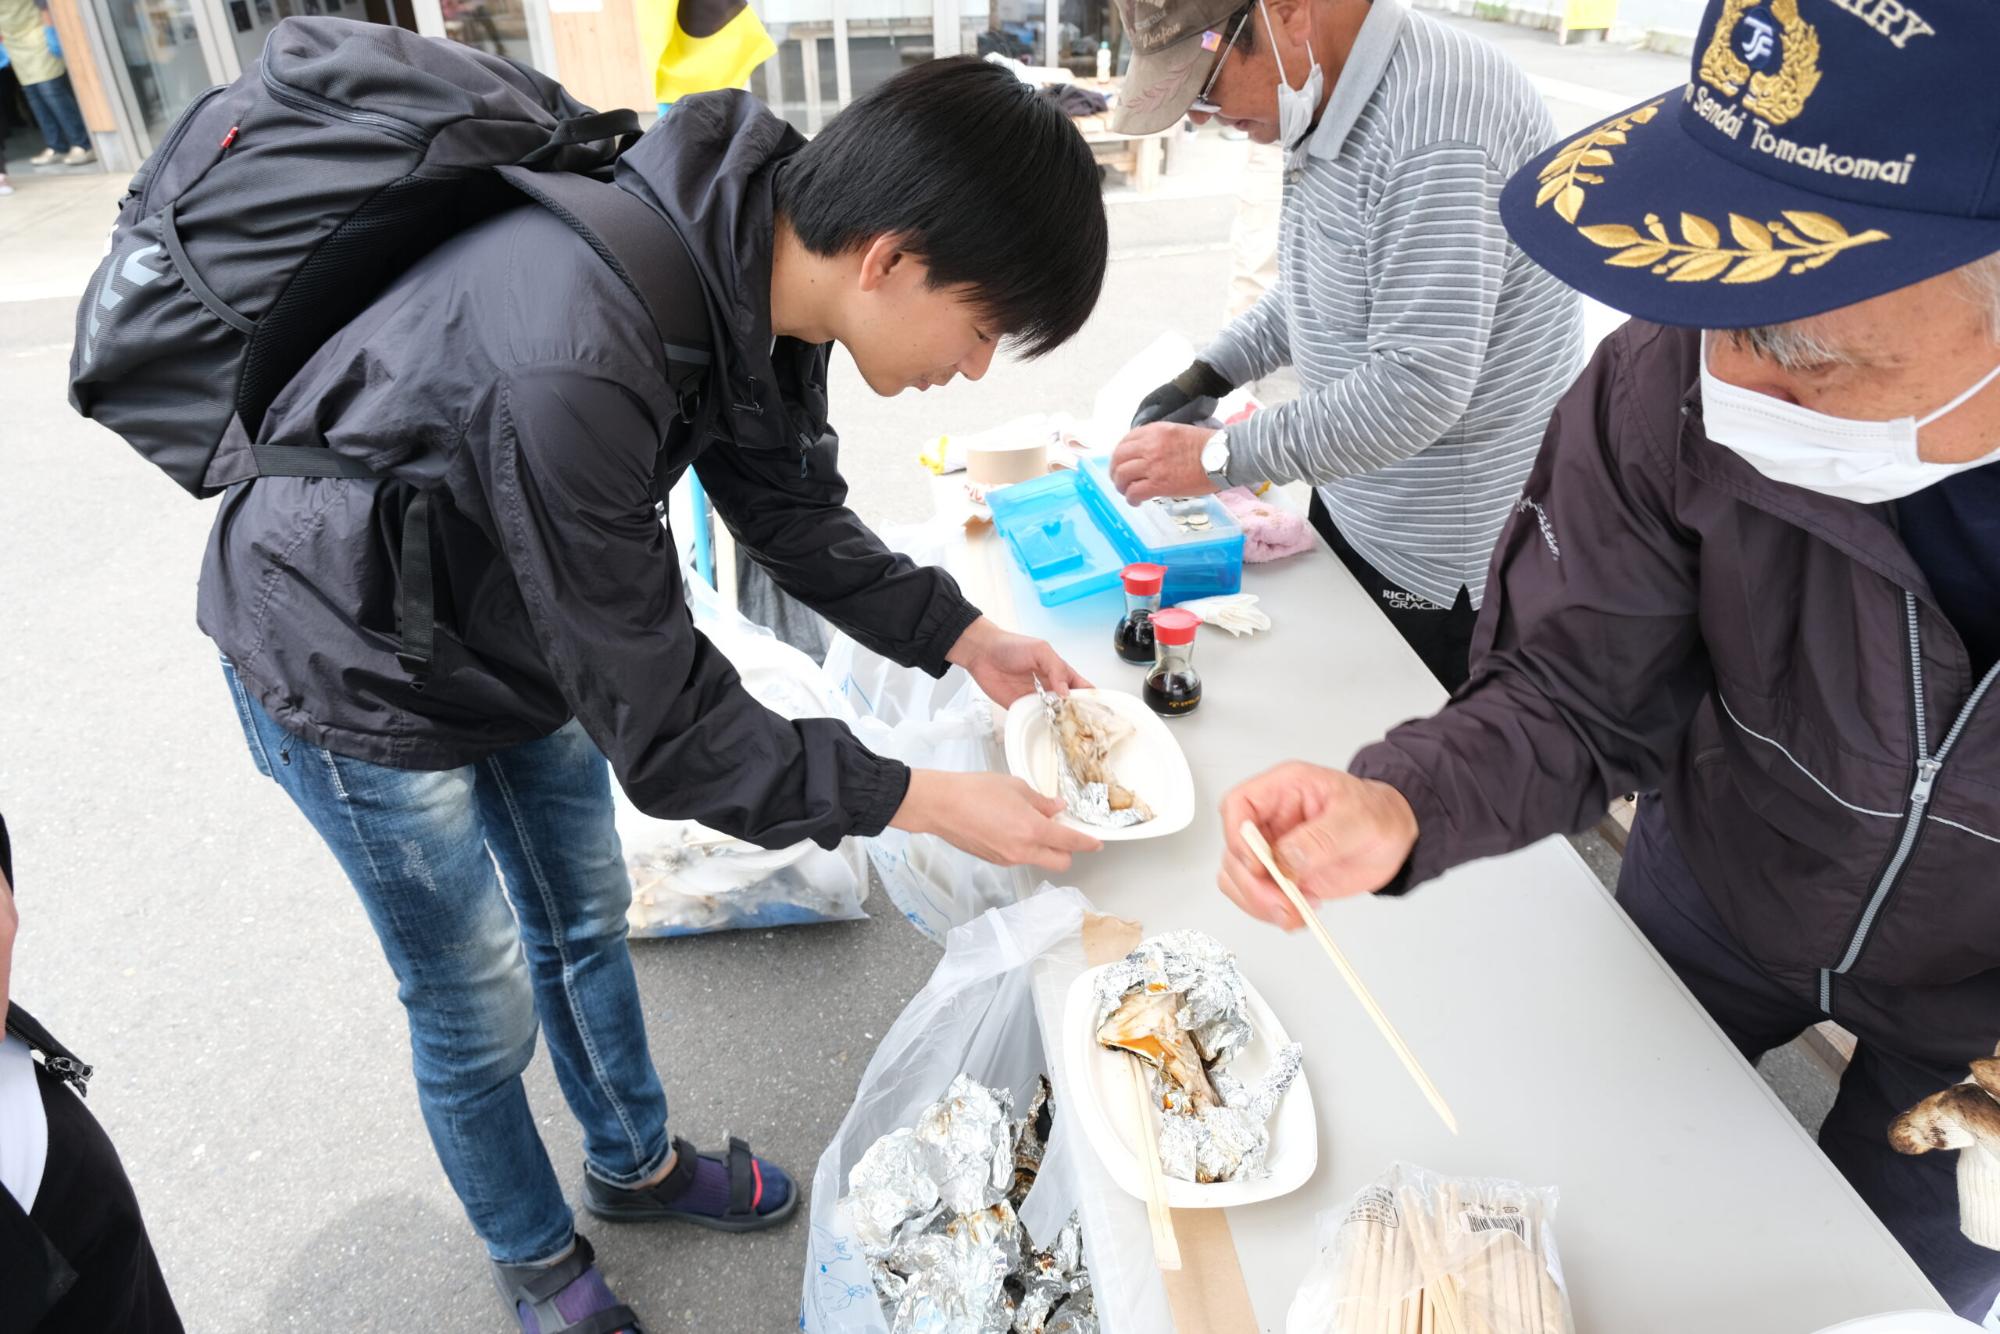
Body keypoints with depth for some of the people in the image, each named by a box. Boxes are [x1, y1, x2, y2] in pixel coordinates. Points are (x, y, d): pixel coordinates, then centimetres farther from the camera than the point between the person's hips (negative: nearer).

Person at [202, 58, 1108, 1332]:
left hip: (525, 630, 7)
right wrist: (923, 801, -27)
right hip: (356, 668, -7)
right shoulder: (571, 362, -43)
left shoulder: (760, 257, -16)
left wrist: (962, 635, -6)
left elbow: (791, 504, 0)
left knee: (583, 918, 22)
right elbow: (657, 721, -33)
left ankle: (637, 1162, 48)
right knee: (480, 1009, 10)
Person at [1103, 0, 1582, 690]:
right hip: (1348, 514, 9)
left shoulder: (1437, 121, -27)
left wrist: (1220, 457, -24)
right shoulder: (1327, 102, 5)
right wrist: (1207, 377, 8)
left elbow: (1419, 387, -31)